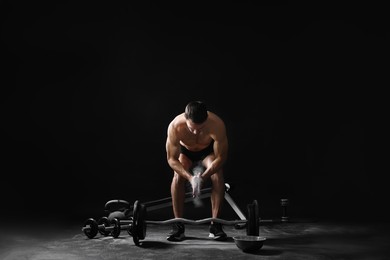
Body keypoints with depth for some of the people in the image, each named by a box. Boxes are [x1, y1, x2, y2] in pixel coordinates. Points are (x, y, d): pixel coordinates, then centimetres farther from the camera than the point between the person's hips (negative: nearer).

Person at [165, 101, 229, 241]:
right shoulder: (175, 126, -38)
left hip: (208, 151, 0)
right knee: (178, 176, -27)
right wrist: (190, 177, -42)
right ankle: (178, 225, -15)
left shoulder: (217, 125, -39)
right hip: (185, 151, 0)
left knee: (218, 176, -26)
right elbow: (171, 159, -27)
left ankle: (215, 225, -15)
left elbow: (221, 157, -28)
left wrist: (202, 177, -42)